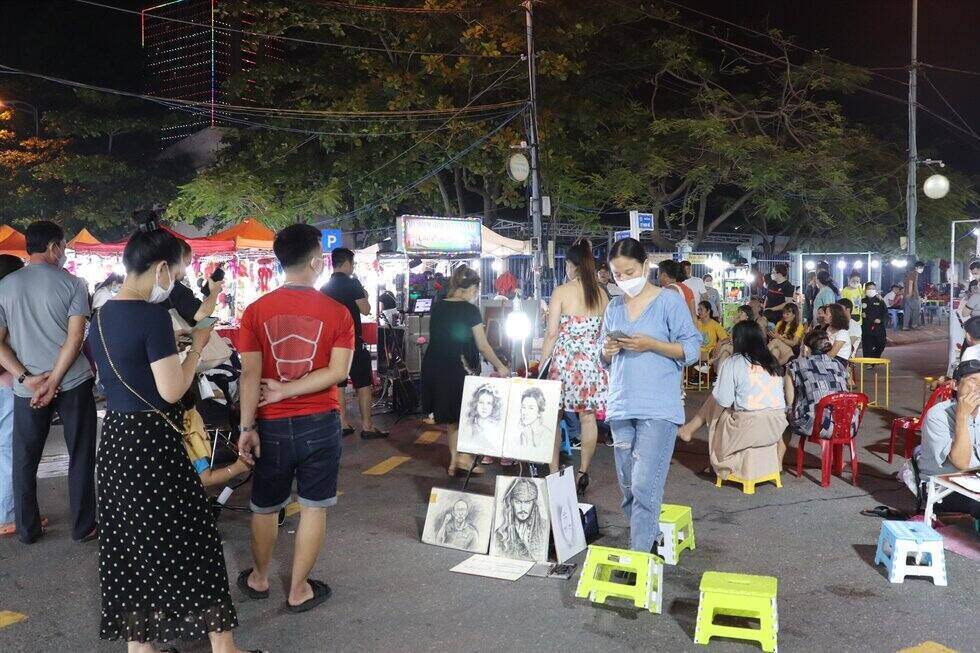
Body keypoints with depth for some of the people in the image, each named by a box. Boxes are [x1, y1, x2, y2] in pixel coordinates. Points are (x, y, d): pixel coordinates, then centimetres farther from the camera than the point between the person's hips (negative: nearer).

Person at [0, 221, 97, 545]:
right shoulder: (72, 283, -4)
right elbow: (76, 337, -12)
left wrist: (26, 378, -5)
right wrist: (53, 381, -12)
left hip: (27, 387, 3)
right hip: (73, 382, -2)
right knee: (81, 457, 8)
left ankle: (27, 529, 23)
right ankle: (83, 527, 13)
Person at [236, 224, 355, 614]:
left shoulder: (256, 311, -6)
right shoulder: (337, 313, -7)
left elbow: (250, 373, -9)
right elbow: (338, 372, -15)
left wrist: (247, 427, -5)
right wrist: (285, 390, -10)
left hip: (273, 424, 1)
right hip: (320, 422, -1)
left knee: (265, 506, 19)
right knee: (313, 507, 11)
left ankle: (259, 579, 36)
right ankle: (299, 590, 20)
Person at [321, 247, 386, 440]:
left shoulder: (324, 288, 9)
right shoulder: (352, 283, -11)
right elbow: (365, 310, -12)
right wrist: (364, 296, 7)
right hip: (353, 341, -6)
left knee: (338, 384, 10)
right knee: (364, 385, 0)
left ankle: (343, 424, 13)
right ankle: (367, 427, 1)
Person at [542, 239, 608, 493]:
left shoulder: (562, 292, -6)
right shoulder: (601, 293, 4)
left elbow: (552, 333, -8)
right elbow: (606, 331, 7)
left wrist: (543, 363, -1)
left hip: (563, 359, -3)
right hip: (592, 360, 4)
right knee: (588, 417, 8)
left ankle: (554, 472, 8)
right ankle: (583, 473, 12)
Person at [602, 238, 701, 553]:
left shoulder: (670, 301, -3)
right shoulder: (614, 307, 13)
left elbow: (692, 349, -4)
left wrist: (650, 344, -16)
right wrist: (608, 350, -4)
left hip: (658, 409, -6)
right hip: (620, 407, 6)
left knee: (644, 485, -12)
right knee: (627, 484, 12)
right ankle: (648, 537, 29)